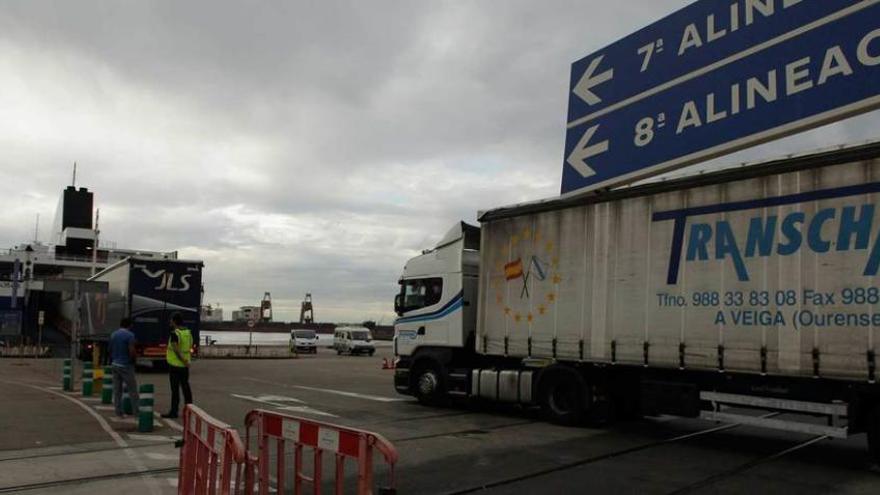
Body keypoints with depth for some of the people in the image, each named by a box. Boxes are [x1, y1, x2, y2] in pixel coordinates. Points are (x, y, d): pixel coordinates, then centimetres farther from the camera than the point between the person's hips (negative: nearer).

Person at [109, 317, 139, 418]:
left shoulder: (113, 334, 7)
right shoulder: (129, 335, -14)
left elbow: (110, 350, 14)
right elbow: (132, 351, -21)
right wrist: (134, 360, -2)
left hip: (115, 364, 7)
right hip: (125, 365, -6)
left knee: (117, 390, 9)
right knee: (132, 389, 1)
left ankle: (119, 411, 12)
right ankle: (136, 411, 3)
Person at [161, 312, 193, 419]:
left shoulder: (174, 334, -16)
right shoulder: (188, 332, 6)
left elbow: (176, 349, -24)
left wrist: (184, 361, -20)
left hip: (175, 365, -7)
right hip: (185, 366, 7)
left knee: (175, 389, -1)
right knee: (185, 387, 13)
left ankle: (174, 411, 3)